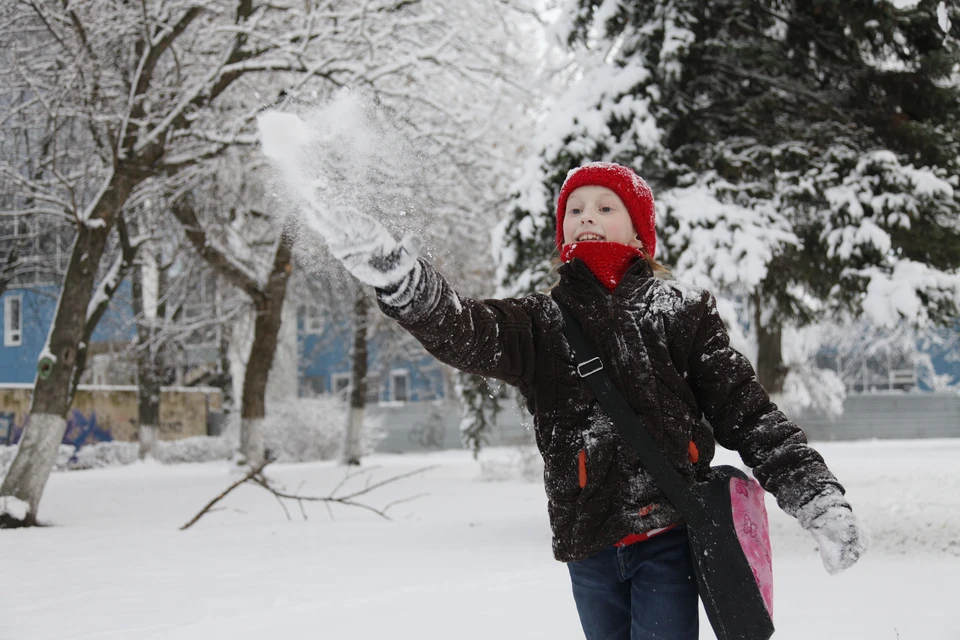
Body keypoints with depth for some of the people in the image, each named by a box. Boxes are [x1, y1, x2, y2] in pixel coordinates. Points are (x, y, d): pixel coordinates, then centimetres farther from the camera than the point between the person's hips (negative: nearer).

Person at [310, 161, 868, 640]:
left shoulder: (680, 311, 6)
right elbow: (465, 332, -11)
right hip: (588, 548, 3)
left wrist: (818, 499, -4)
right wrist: (397, 276, -31)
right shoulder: (543, 323, 9)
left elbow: (748, 413, 5)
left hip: (667, 535, -2)